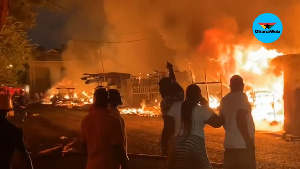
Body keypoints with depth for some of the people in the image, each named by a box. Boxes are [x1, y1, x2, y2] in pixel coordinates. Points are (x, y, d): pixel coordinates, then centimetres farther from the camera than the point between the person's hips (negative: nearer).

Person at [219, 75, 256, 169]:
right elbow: (240, 118, -19)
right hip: (243, 144, -6)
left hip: (229, 144, 6)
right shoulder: (241, 96, -7)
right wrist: (248, 140, -15)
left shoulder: (224, 100, 11)